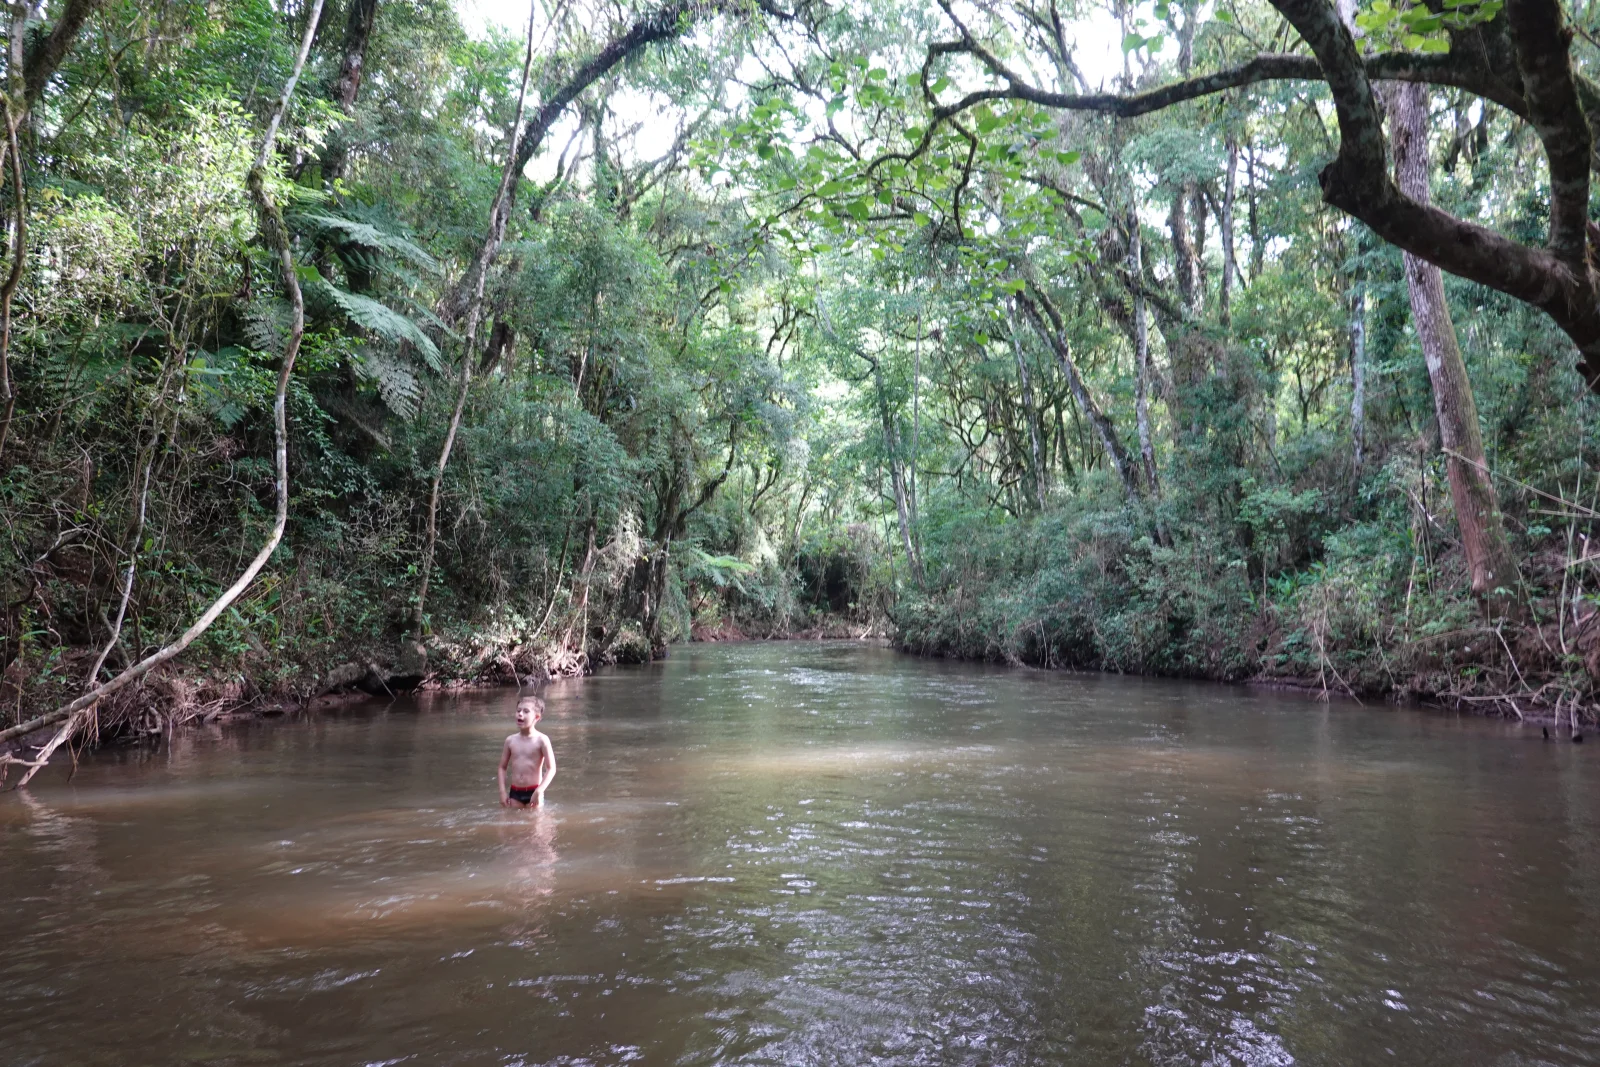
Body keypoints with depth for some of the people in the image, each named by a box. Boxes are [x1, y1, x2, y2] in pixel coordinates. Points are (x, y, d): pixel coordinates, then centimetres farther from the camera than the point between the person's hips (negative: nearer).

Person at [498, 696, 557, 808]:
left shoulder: (541, 740, -9)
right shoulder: (511, 740, 3)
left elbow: (551, 769, -12)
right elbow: (503, 767, 11)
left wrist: (539, 791, -20)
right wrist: (502, 791, 1)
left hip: (533, 791, -3)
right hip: (514, 792, 4)